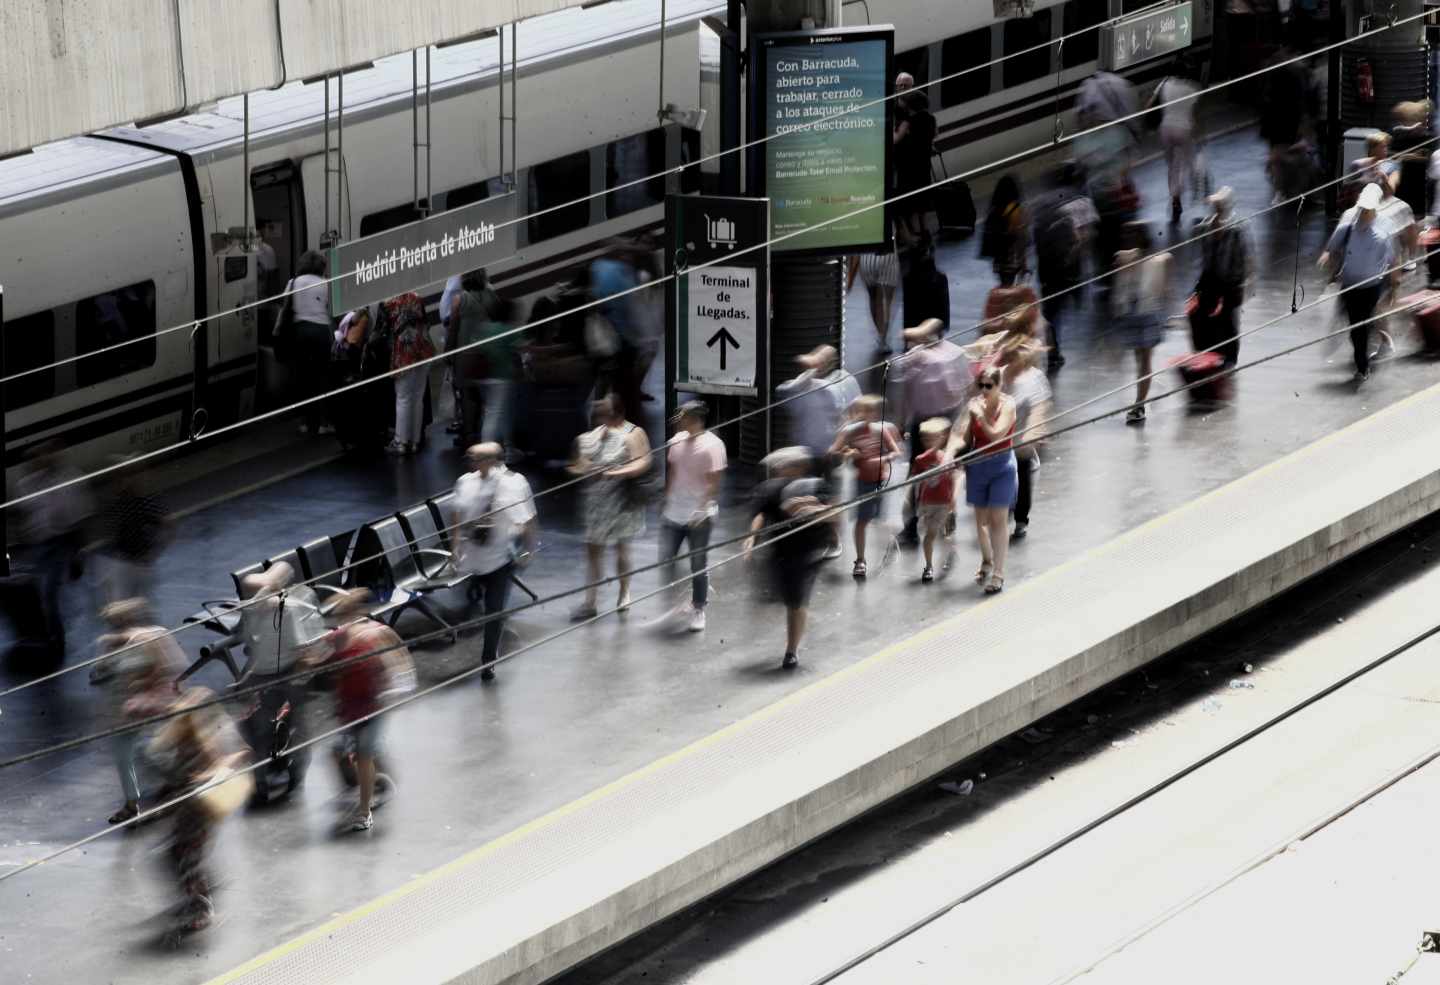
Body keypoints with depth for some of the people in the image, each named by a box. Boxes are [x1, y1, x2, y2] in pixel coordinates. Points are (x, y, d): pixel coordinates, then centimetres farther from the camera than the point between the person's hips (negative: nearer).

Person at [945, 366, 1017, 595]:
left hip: (1001, 466, -4)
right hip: (977, 464, 4)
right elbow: (962, 436, -2)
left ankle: (998, 573, -6)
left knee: (998, 519, -7)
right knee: (981, 518, 14)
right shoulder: (974, 404, -1)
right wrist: (951, 451, -20)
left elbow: (995, 435, -20)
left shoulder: (1007, 405, -12)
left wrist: (980, 416, -27)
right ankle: (986, 561, 36)